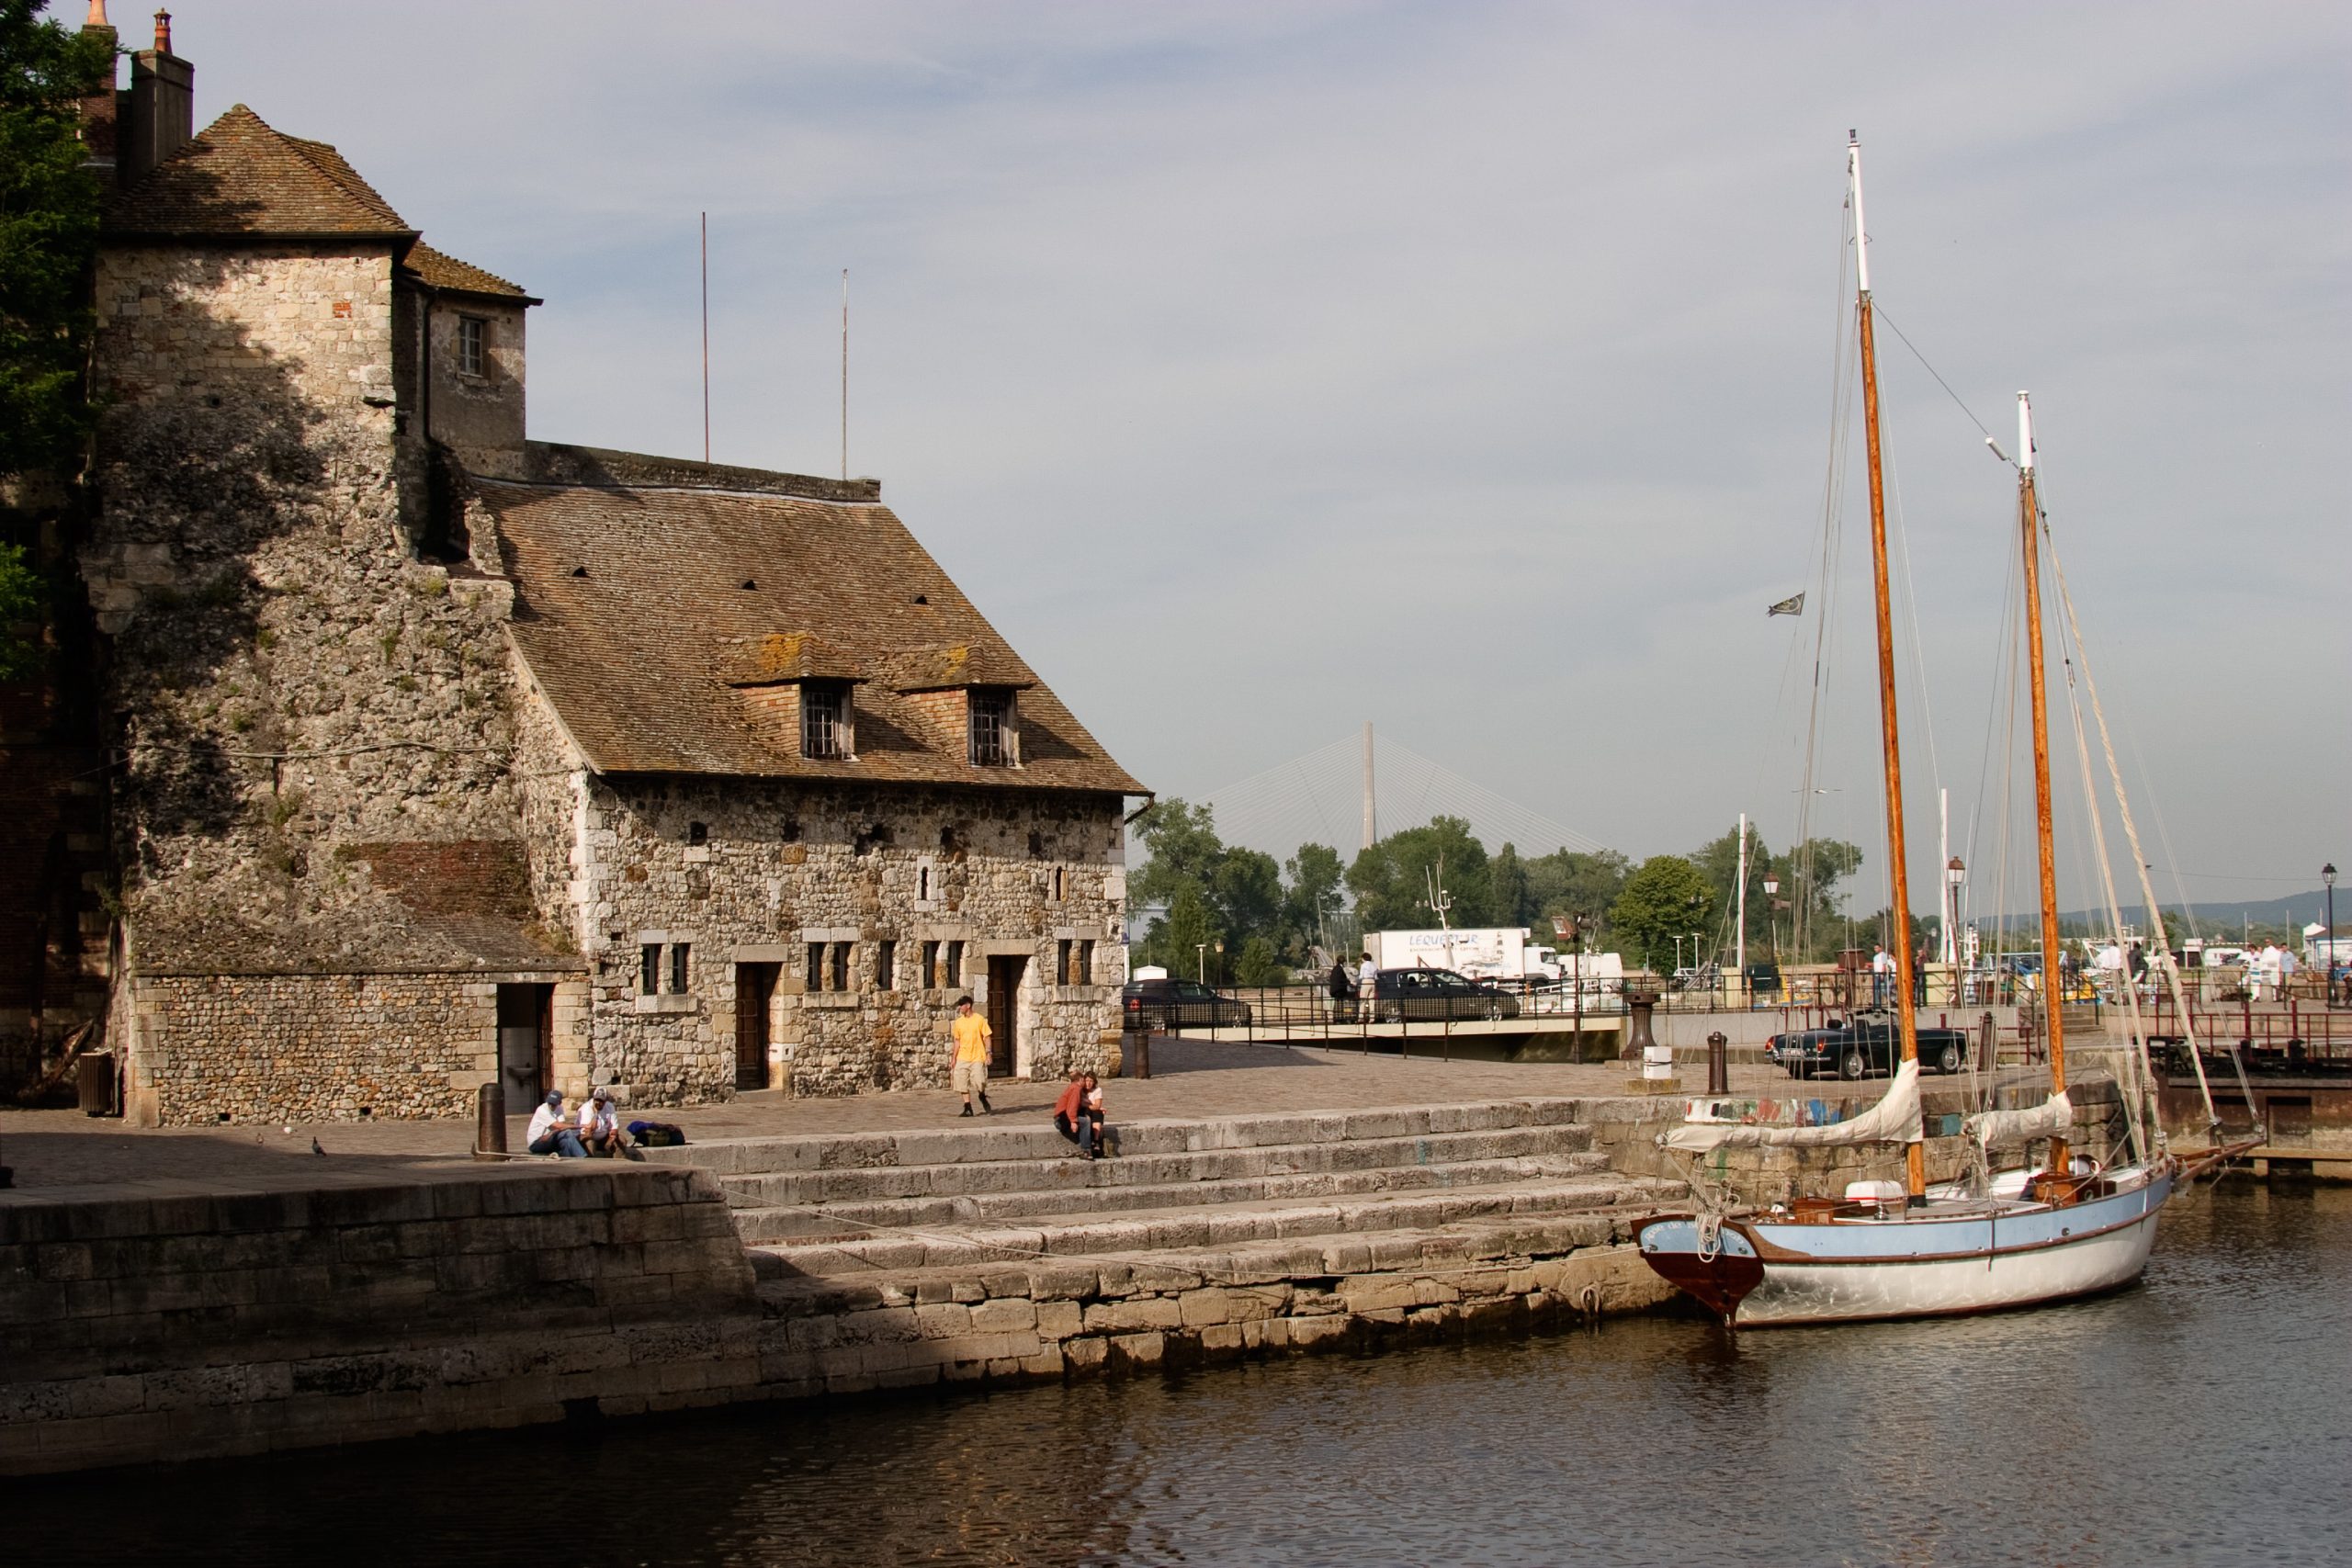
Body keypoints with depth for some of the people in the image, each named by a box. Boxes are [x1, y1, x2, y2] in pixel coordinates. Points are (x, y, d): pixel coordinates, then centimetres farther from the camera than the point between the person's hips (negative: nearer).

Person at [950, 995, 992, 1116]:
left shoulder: (979, 1019, -4)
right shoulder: (959, 1022, 8)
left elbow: (986, 1037, -2)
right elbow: (957, 1041, 13)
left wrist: (988, 1054, -10)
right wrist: (954, 1059, 11)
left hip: (977, 1057, -4)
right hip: (962, 1058, 4)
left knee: (979, 1083, -9)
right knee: (962, 1083, -2)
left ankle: (983, 1099, 21)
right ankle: (968, 1108, 4)